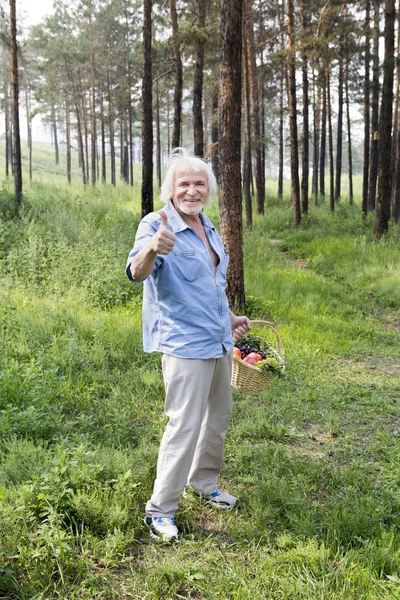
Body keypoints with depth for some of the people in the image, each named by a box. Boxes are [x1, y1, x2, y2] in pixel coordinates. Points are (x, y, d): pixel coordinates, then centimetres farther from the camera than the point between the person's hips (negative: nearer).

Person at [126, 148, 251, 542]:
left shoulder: (208, 227, 12)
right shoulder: (157, 225, -14)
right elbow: (137, 272, -33)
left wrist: (229, 317, 23)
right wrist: (152, 248, -53)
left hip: (218, 342, 9)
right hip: (183, 344, -8)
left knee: (219, 416, 18)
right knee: (185, 425, -7)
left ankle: (204, 483, 39)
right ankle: (160, 510, 7)